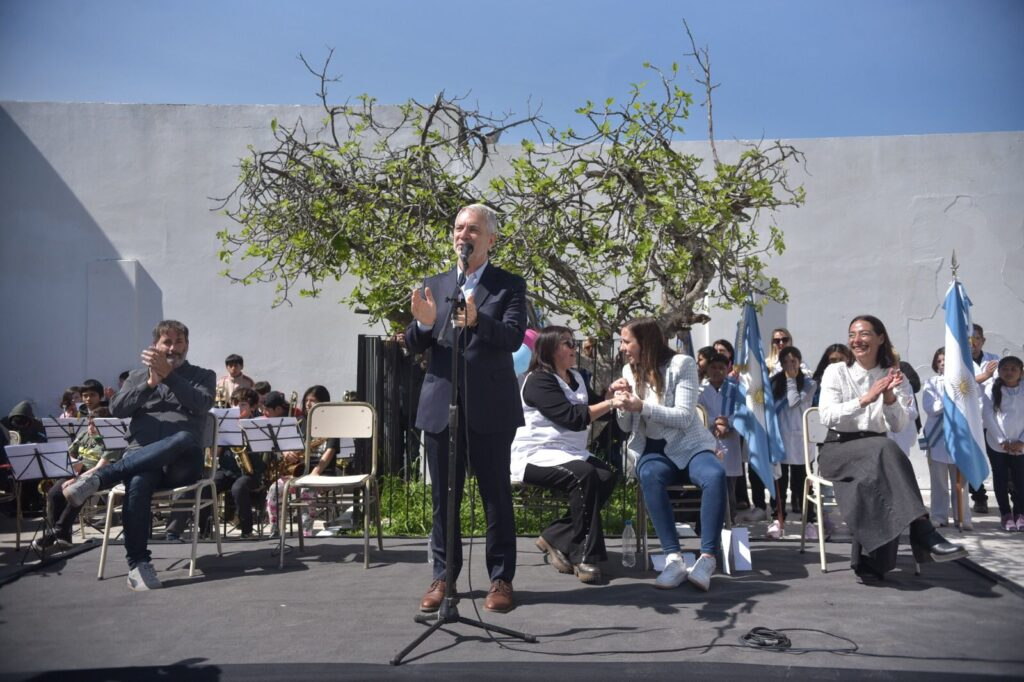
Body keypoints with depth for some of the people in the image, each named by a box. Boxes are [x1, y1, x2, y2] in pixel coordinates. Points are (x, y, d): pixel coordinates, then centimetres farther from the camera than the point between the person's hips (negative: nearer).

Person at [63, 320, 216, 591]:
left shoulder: (203, 376, 15)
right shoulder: (138, 376, 22)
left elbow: (201, 405, -8)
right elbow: (117, 409, 3)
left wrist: (168, 374, -16)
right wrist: (150, 383, -11)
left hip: (182, 462, -1)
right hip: (141, 457, 1)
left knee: (184, 439, -38)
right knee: (138, 481, -36)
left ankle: (100, 475, -36)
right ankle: (138, 564, -31)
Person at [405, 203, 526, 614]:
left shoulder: (510, 285, 1)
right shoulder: (434, 285, 12)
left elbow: (514, 337, -14)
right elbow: (413, 346, 6)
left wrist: (476, 320, -32)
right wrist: (423, 323, -16)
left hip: (490, 407, -3)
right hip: (441, 405, 3)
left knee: (496, 495, 4)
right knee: (443, 497, 10)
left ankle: (501, 579, 16)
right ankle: (444, 576, 22)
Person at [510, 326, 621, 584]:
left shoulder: (576, 377, 15)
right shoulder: (539, 380, -12)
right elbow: (573, 418, -21)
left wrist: (612, 392, -4)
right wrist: (610, 403, -18)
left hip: (570, 453, 8)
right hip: (536, 455, -8)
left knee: (607, 476, -19)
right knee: (584, 475, -32)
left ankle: (555, 538, -12)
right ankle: (584, 555, -23)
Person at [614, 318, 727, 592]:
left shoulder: (682, 364, -5)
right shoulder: (629, 371, 8)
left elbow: (685, 417, -15)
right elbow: (626, 427, 11)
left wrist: (641, 406, -25)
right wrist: (622, 402, -10)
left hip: (687, 446, -2)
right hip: (651, 449, 2)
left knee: (715, 475, -35)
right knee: (650, 476, -35)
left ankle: (707, 558, -30)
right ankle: (673, 558, -34)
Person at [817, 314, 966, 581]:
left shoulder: (891, 375, 10)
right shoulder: (836, 371, 2)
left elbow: (898, 426, 0)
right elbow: (826, 416, -14)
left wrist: (889, 396, -18)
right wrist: (866, 399, -24)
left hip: (877, 452, 3)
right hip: (838, 450, -3)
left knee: (877, 478, -35)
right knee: (885, 449, -36)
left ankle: (872, 563, -31)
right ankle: (925, 535, -41)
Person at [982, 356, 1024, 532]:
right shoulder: (991, 390, -4)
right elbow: (988, 417, -7)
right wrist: (1002, 441, -10)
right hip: (996, 443, -1)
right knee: (1001, 479, 5)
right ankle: (1006, 514, 15)